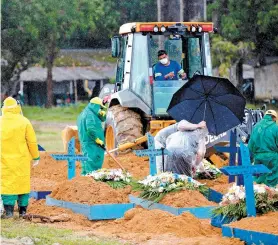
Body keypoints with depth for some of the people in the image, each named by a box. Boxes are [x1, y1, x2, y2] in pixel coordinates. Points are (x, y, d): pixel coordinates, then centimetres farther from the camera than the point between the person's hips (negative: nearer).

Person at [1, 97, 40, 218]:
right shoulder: (24, 122, -6)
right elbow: (32, 141, -4)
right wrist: (36, 157, 7)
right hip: (21, 159, -1)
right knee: (22, 183, 9)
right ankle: (22, 209, 12)